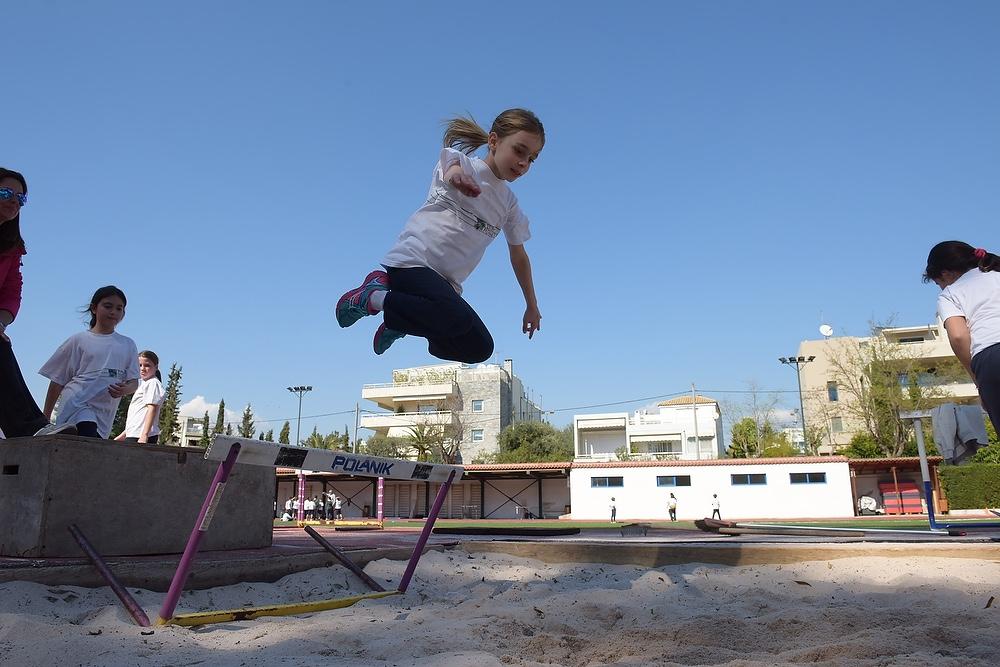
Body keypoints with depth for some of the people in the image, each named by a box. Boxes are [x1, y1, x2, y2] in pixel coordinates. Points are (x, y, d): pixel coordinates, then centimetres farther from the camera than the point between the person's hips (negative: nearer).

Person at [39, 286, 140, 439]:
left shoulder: (128, 345, 13)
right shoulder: (79, 340, 6)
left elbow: (134, 381, 10)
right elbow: (58, 380, 10)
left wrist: (125, 389, -15)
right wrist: (45, 418, 9)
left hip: (104, 414, 4)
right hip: (76, 404, -3)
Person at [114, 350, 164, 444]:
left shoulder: (153, 383, -6)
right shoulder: (143, 384, 24)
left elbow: (152, 409, -16)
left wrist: (144, 435, -25)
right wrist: (122, 436, 26)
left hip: (141, 436, -10)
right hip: (133, 436, 10)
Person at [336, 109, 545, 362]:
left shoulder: (509, 203, 17)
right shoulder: (463, 162, 0)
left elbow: (519, 256, 27)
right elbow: (451, 165, -25)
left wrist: (532, 305, 29)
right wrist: (457, 175, -51)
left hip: (445, 280, 8)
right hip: (412, 261, -7)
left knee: (479, 348, -2)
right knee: (458, 318, -34)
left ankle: (397, 323, 10)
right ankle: (374, 296, -11)